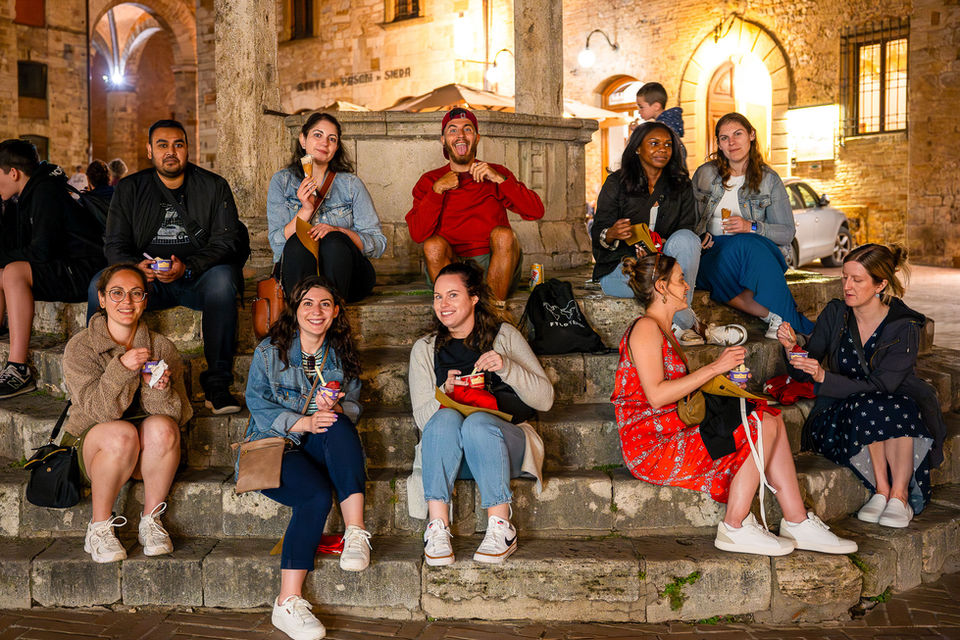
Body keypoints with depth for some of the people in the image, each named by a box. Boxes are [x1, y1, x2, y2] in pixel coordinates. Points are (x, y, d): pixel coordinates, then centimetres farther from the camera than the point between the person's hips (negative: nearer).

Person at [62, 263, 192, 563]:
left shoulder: (162, 347, 1)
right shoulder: (80, 347, -5)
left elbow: (179, 415, -4)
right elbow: (95, 410, -16)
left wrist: (159, 389, -25)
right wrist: (121, 369, -31)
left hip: (148, 455, 2)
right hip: (90, 445, -1)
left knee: (162, 427, -31)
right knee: (121, 433, -34)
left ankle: (151, 520, -15)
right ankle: (99, 527, -15)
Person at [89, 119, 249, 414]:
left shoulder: (213, 186, 4)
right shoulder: (129, 189, 10)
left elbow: (226, 241, -5)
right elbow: (115, 244, 5)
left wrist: (187, 267, -24)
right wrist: (136, 266, -20)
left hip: (197, 279, -2)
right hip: (146, 280, 2)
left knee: (222, 278, -35)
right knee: (101, 284, -27)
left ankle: (217, 382, -31)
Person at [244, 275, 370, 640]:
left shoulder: (343, 356, 15)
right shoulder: (269, 352, 6)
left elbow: (354, 406, 7)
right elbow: (258, 405, -5)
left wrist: (335, 409, -19)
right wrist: (304, 422, -22)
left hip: (321, 447, 3)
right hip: (274, 446, -3)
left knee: (337, 426, -34)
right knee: (316, 494, -33)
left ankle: (356, 532, -34)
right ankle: (288, 602, -34)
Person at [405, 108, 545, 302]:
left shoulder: (496, 173, 10)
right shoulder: (430, 182, 10)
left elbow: (536, 211, -4)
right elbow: (417, 234, -6)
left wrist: (499, 179, -12)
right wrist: (437, 190, -11)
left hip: (494, 266, 0)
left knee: (503, 235, -27)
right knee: (433, 244, -28)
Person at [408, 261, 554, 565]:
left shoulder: (504, 335, 8)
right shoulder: (425, 349, 13)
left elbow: (545, 399, 0)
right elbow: (421, 416, 5)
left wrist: (506, 367, -16)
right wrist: (445, 392, -16)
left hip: (506, 443, -1)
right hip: (449, 456, 1)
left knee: (478, 422, -34)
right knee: (446, 418, -31)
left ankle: (500, 529, -32)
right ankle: (437, 527, -36)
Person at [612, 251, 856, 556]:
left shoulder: (662, 330, 21)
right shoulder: (645, 328, -11)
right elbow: (656, 396, -22)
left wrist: (726, 377, 7)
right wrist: (715, 367, -18)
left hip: (674, 433, 10)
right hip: (651, 445, -10)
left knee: (771, 419, -3)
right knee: (762, 426, -16)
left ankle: (797, 523, -3)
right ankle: (735, 528, -11)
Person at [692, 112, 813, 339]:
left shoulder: (769, 179, 7)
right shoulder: (705, 174, 10)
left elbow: (787, 233, 5)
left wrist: (752, 227, -13)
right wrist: (700, 236, -5)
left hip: (755, 248, -1)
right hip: (712, 253, 1)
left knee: (742, 245, -39)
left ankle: (778, 320, -34)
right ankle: (777, 316, -32)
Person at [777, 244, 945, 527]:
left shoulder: (904, 328, -11)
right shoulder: (834, 314, -2)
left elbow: (880, 387, -21)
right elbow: (804, 374, 3)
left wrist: (825, 377, -31)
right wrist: (793, 348, -18)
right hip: (842, 414, 1)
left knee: (897, 409, -35)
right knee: (867, 407, -32)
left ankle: (900, 495, -21)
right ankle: (882, 491, -20)